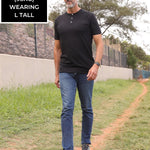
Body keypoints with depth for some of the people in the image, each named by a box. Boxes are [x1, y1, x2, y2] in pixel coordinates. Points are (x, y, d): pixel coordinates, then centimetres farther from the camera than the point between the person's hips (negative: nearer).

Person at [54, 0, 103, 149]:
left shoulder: (89, 17, 1)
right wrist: (57, 74, 12)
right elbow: (57, 49, 15)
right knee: (67, 109, -9)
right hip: (66, 72, 2)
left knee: (87, 109, 8)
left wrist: (96, 65, -17)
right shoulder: (59, 21, 11)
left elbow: (99, 43, -3)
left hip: (86, 72, -1)